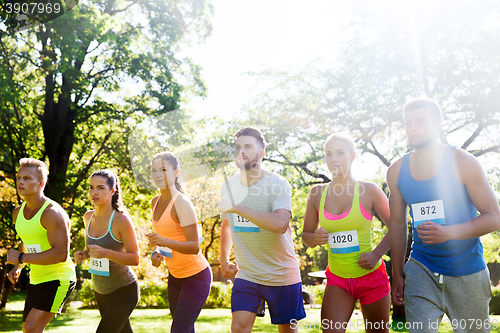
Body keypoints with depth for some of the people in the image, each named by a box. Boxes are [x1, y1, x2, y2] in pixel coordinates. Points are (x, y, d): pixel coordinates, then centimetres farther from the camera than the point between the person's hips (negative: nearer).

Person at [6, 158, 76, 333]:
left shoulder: (52, 213, -21)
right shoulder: (18, 213, 6)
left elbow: (61, 254, -29)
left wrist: (21, 258, -23)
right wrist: (17, 268, 7)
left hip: (59, 279, -9)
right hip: (37, 279, 9)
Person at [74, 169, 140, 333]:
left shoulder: (121, 219, -20)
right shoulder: (88, 217, 0)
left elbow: (135, 258, -19)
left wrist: (106, 253, -33)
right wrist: (84, 254, -5)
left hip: (124, 289, -7)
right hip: (100, 289, 7)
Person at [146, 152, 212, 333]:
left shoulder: (182, 203, -20)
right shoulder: (155, 202, 4)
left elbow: (194, 247, -25)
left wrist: (165, 242, -39)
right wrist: (157, 253, -2)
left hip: (196, 275, -8)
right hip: (175, 276, 8)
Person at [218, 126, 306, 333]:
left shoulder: (278, 184, -16)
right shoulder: (228, 186, 1)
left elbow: (280, 224, -33)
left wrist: (237, 207, -32)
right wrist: (224, 259, 16)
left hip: (281, 275, -3)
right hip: (246, 274, 4)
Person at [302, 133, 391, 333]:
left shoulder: (369, 191, -8)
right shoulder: (317, 194, 1)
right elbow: (306, 236, 10)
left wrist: (376, 254, -13)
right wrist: (316, 238, -13)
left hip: (371, 276, -2)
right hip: (337, 279, 2)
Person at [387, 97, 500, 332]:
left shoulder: (462, 163, -9)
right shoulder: (397, 171, 3)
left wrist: (448, 232, -24)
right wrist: (397, 275, 11)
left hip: (466, 272, -2)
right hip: (421, 271, 2)